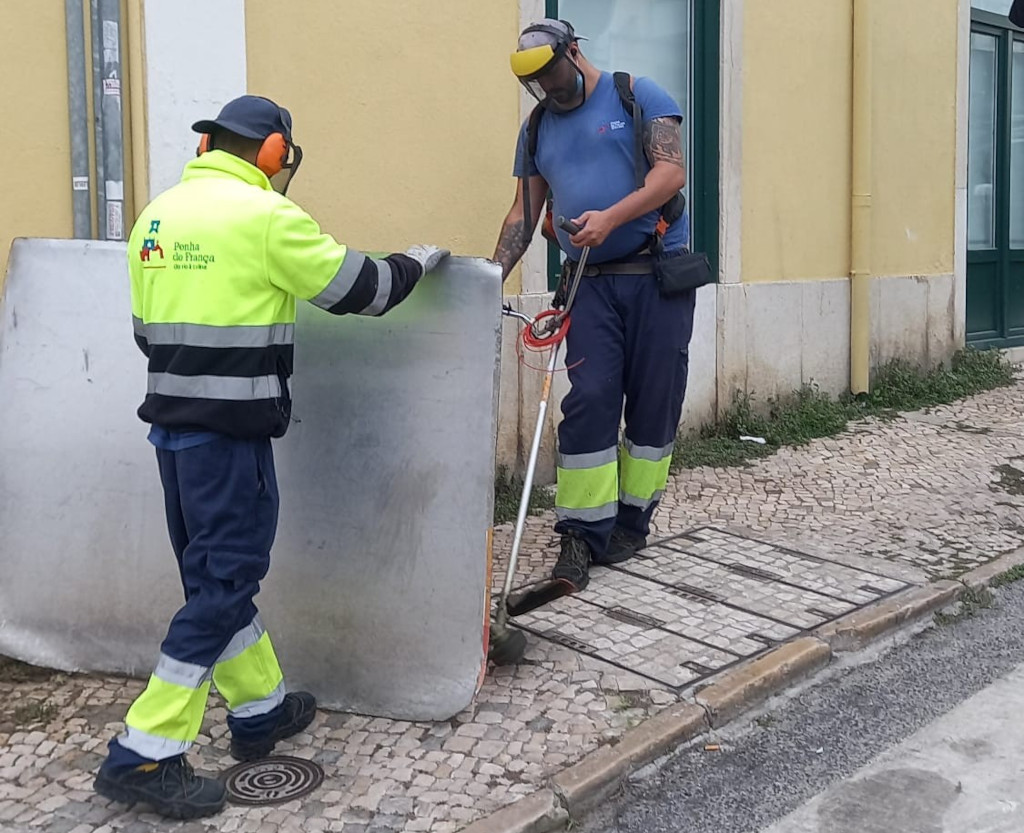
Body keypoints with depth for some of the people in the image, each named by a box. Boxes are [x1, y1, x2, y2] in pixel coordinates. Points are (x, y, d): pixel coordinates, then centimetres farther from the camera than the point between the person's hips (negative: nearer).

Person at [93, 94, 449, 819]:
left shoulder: (157, 215, 11)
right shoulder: (263, 215, -12)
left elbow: (147, 328, 16)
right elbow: (358, 287, -5)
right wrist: (420, 260, 12)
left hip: (172, 421, 9)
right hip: (230, 431, -8)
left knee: (216, 570, 17)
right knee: (223, 582, -2)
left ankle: (262, 710, 31)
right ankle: (144, 755, -1)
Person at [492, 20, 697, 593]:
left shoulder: (638, 96, 1)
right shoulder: (537, 127, 15)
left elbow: (671, 172, -10)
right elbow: (524, 213, 14)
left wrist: (612, 217, -24)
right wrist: (492, 276, 0)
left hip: (658, 275, -3)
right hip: (591, 284, 3)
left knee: (654, 401, 2)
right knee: (590, 401, -7)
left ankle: (632, 521, 15)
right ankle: (584, 534, -4)